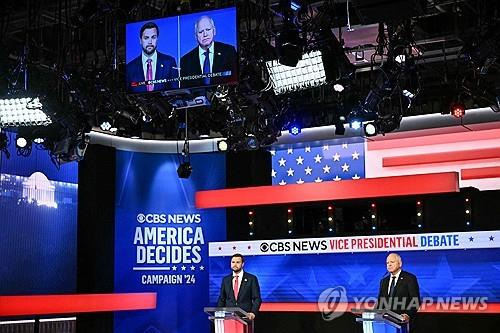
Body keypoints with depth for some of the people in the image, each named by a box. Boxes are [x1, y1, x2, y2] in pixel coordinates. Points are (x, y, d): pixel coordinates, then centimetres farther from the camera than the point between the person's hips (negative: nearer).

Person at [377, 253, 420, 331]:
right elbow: (380, 302, 15)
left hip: (403, 321, -4)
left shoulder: (409, 278, -1)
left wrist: (408, 315, -22)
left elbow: (415, 301, -8)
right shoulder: (384, 281, 16)